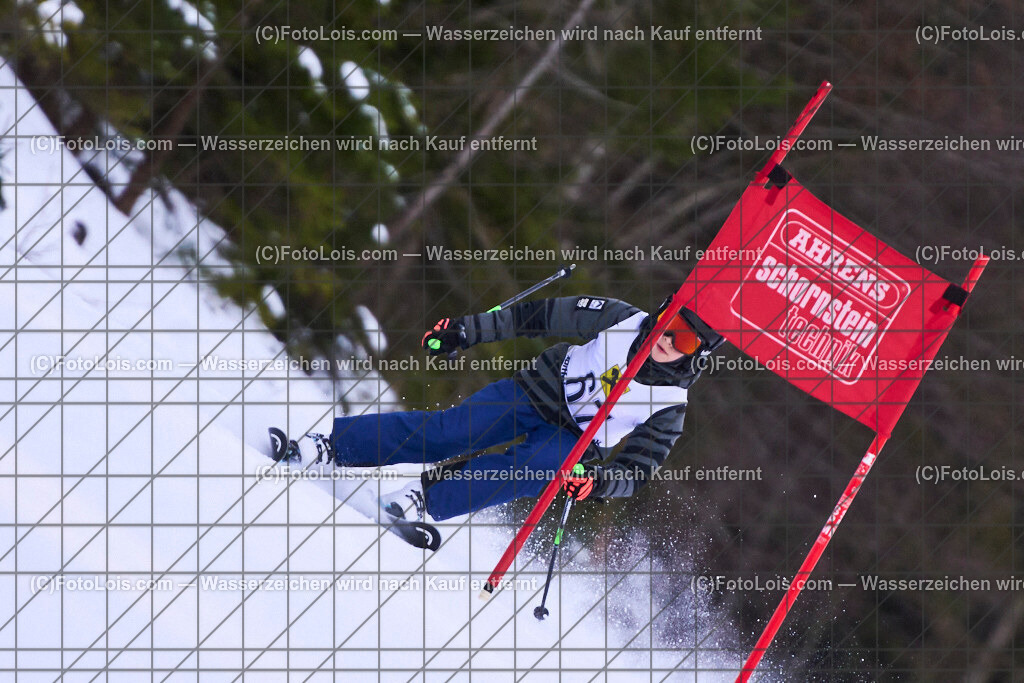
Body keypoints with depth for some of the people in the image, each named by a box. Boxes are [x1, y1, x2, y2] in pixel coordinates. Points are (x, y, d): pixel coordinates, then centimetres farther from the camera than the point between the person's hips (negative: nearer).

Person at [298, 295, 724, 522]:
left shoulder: (669, 409, -13)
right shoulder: (624, 321, -11)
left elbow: (635, 474, -11)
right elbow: (546, 316, -5)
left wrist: (597, 482, -35)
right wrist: (467, 331, -7)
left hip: (573, 444, -1)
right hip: (537, 392, 1)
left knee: (540, 466, -35)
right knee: (448, 432, -19)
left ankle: (428, 498, -32)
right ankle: (327, 445, -15)